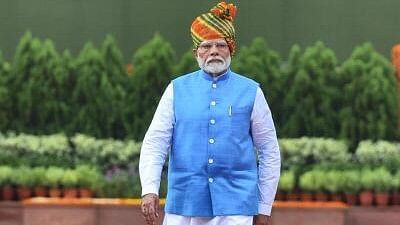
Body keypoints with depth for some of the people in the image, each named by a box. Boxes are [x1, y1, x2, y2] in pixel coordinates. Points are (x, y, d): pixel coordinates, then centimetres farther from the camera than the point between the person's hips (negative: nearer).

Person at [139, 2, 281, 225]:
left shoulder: (251, 91, 7)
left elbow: (269, 151, 8)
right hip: (184, 205, 1)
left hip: (235, 207, -1)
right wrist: (149, 189, -12)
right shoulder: (177, 89, 8)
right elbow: (154, 143, 3)